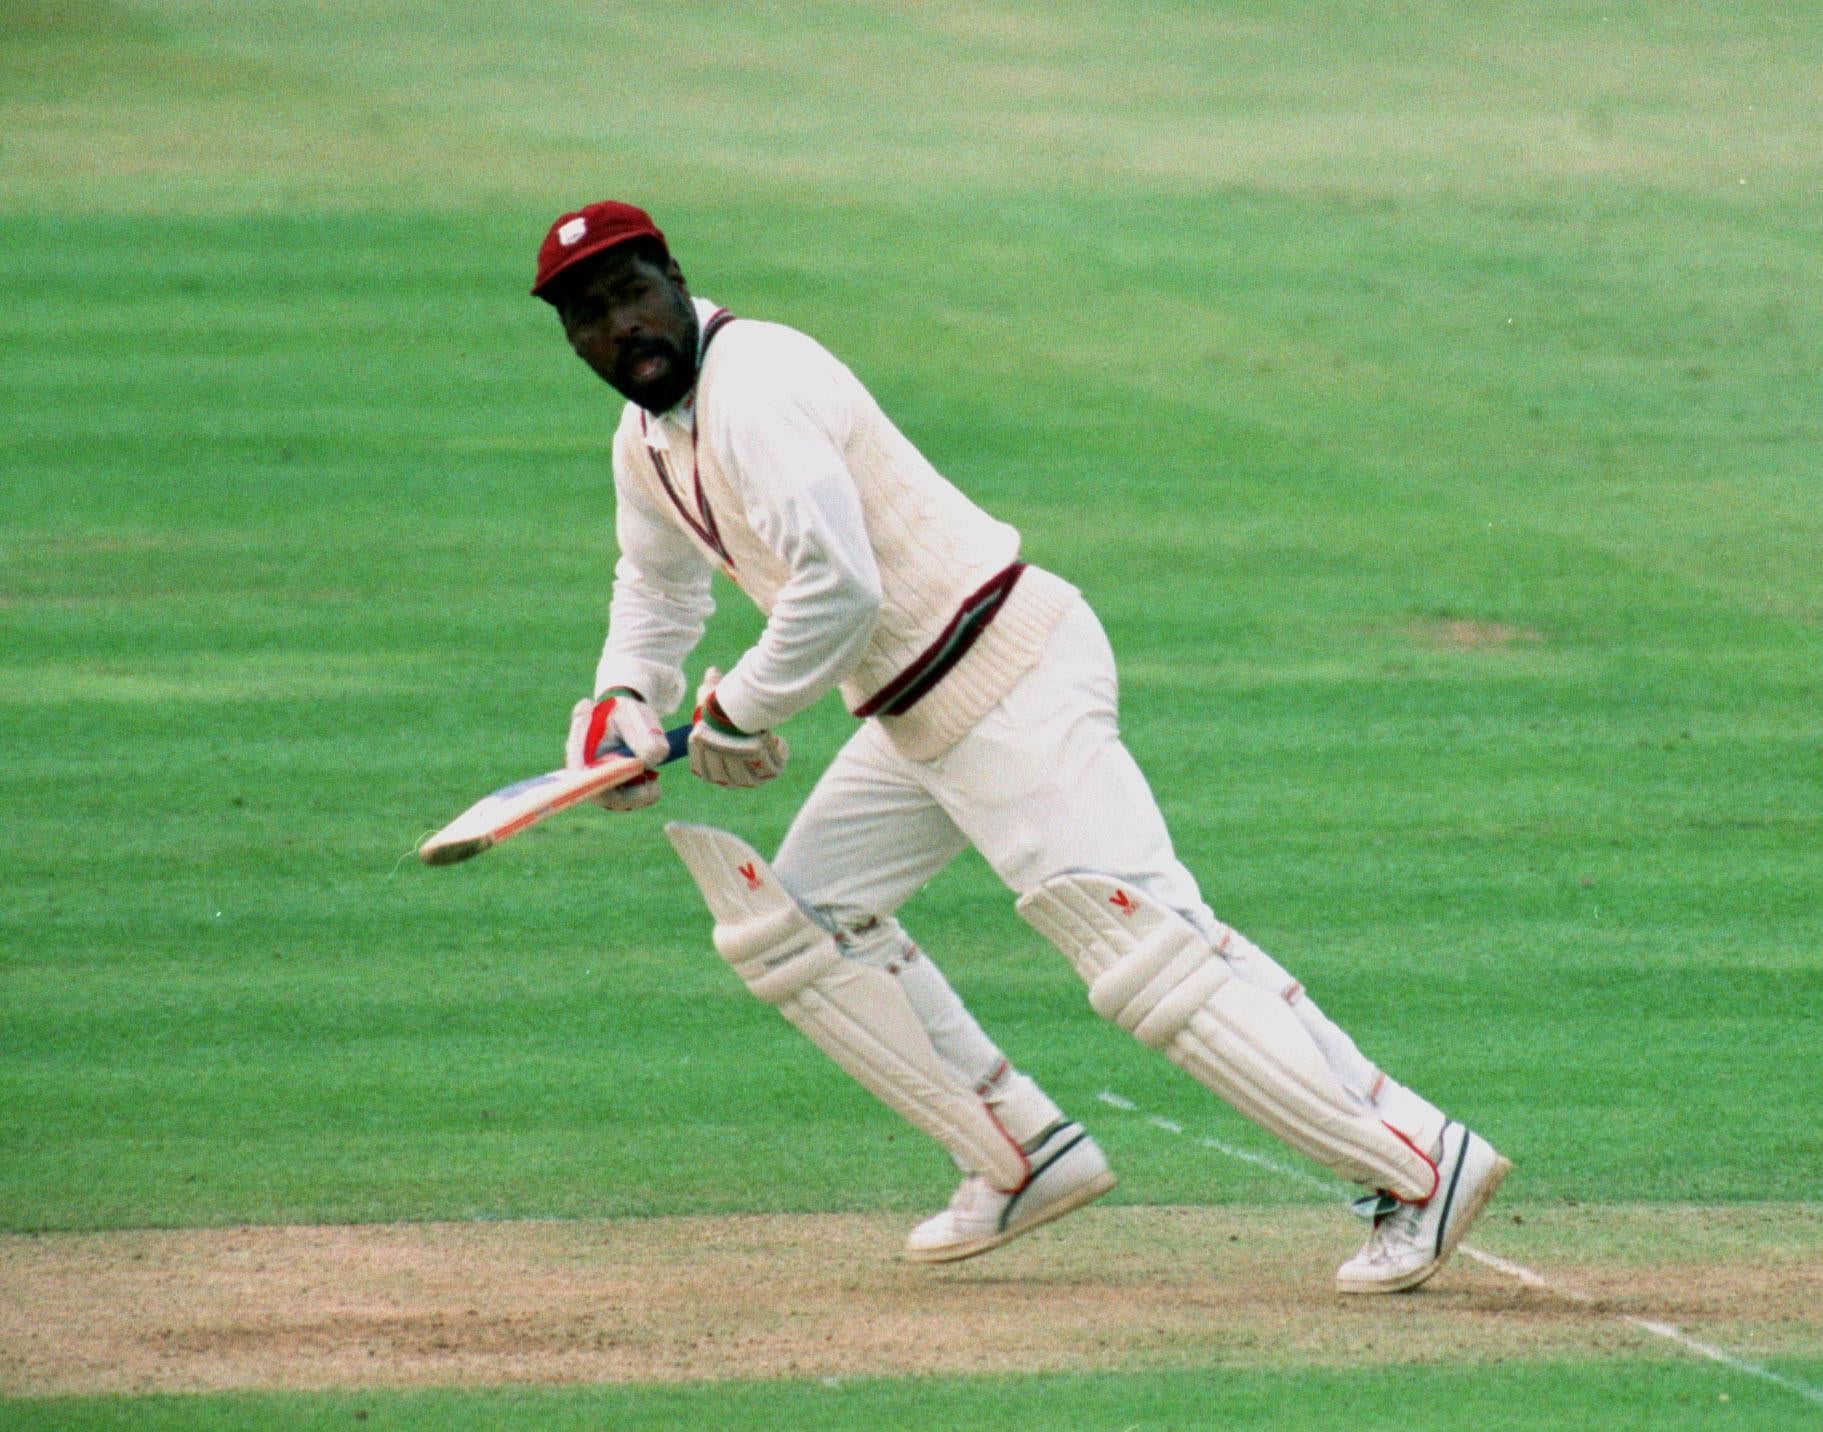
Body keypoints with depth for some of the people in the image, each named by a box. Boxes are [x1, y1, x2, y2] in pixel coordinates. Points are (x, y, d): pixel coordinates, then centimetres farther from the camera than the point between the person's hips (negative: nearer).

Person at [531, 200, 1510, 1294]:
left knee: (1145, 937, -18)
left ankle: (1420, 1158, -22)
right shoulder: (649, 440, 14)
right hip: (915, 722, 11)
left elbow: (839, 590, -27)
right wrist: (625, 699, 12)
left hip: (1009, 685, -11)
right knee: (792, 918, 16)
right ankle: (1027, 1161, 16)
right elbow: (659, 585, 33)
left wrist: (735, 711, -12)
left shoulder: (753, 388, -17)